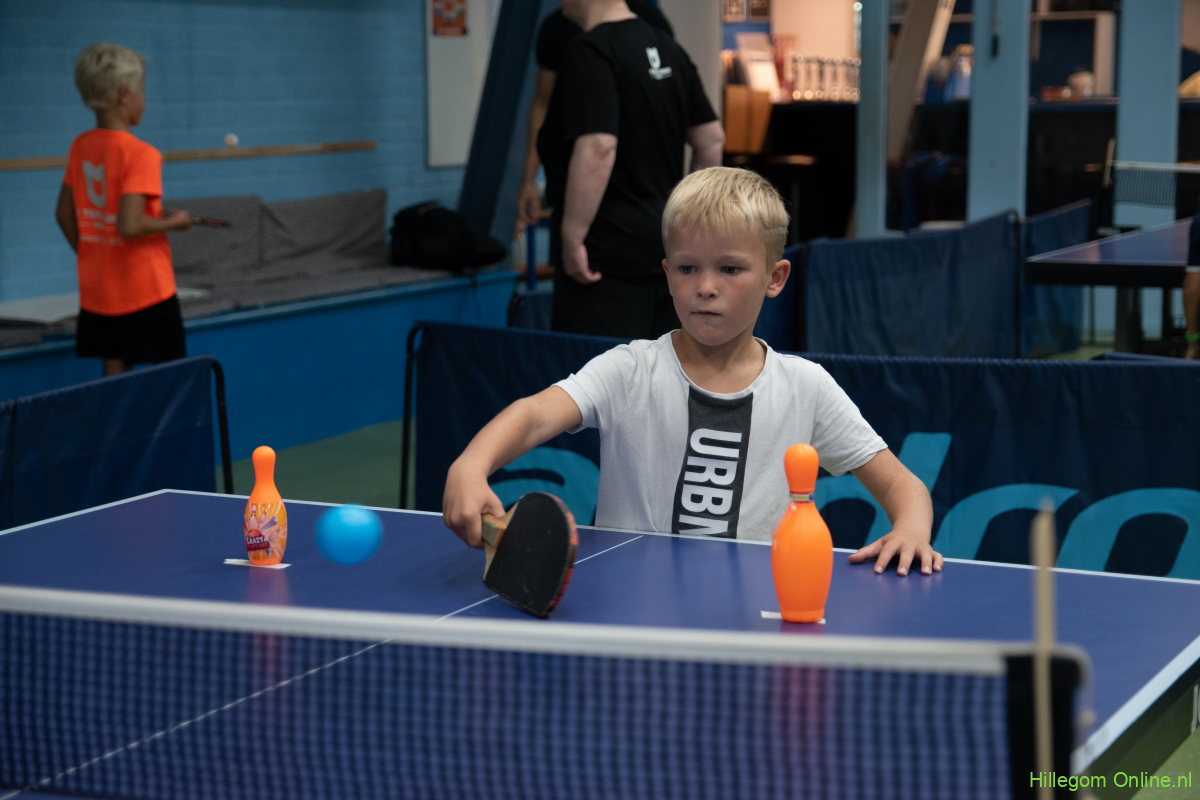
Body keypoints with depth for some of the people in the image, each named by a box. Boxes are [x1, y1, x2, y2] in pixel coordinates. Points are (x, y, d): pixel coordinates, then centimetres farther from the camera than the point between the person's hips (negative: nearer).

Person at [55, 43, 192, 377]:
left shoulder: (81, 146, 4)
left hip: (96, 292, 7)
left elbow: (64, 214, 11)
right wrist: (174, 221, -10)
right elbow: (130, 225, -26)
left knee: (115, 374, 11)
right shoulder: (141, 154, -17)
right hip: (146, 292, -7)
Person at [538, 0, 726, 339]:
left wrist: (572, 238, -21)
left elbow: (598, 149, -26)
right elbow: (711, 138, 15)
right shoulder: (665, 46, 12)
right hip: (667, 245, 9)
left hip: (610, 254, -9)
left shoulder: (589, 53, -15)